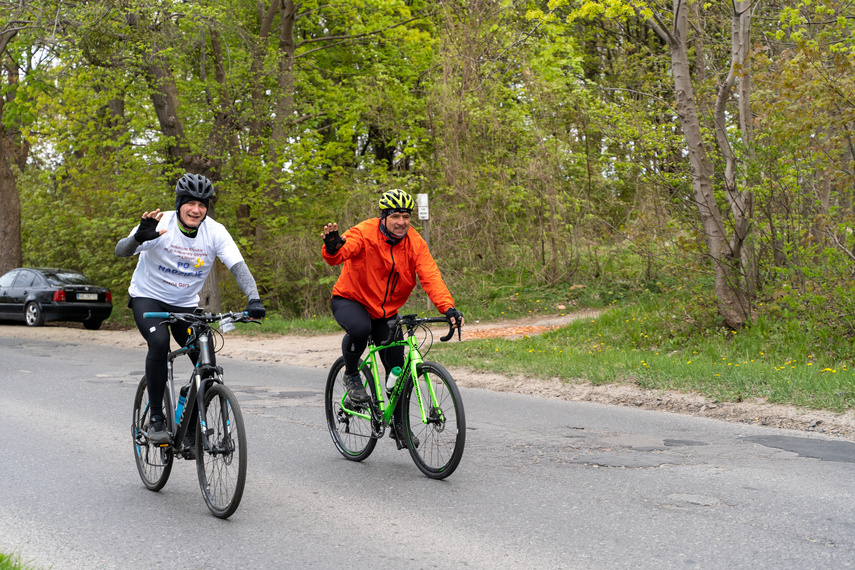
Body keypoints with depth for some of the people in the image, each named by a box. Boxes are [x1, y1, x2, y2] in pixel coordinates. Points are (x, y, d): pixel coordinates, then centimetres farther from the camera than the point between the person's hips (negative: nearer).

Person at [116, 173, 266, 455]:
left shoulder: (215, 232, -14)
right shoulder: (161, 225, -21)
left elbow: (238, 266, -21)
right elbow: (121, 250, -31)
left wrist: (254, 299, -38)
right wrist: (139, 237, -54)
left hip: (185, 305, 3)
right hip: (148, 297, -3)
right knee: (159, 342, -32)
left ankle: (190, 433, 8)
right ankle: (156, 418, -19)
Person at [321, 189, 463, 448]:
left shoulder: (415, 243, -11)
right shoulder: (364, 233, -21)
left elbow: (430, 276, -21)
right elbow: (337, 256, -36)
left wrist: (448, 308, -37)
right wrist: (333, 246, -62)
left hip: (386, 310, 4)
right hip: (350, 300, -4)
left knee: (397, 366, 1)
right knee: (360, 329, -38)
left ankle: (399, 424, 21)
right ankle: (351, 375, -7)